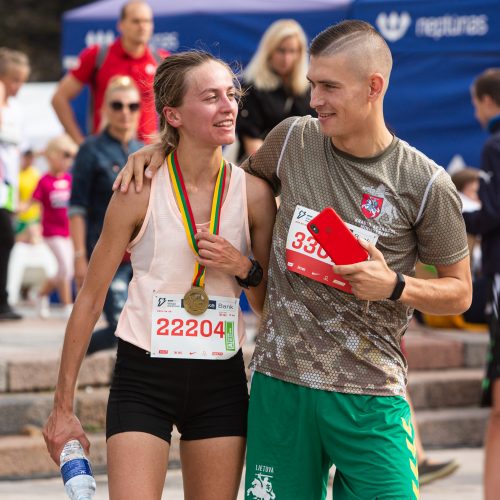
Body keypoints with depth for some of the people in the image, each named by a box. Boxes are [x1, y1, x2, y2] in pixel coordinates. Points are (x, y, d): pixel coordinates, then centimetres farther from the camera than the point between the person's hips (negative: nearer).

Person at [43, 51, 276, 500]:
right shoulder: (141, 191, -9)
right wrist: (63, 408, 0)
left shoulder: (254, 194, -2)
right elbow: (90, 299, -2)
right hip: (143, 378, -3)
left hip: (220, 381, 3)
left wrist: (245, 269, -14)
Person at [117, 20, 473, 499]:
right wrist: (163, 149, 14)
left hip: (370, 396, -2)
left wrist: (395, 286, -12)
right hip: (280, 384, 2)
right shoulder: (293, 139, 4)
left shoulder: (425, 184, -4)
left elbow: (459, 292, 6)